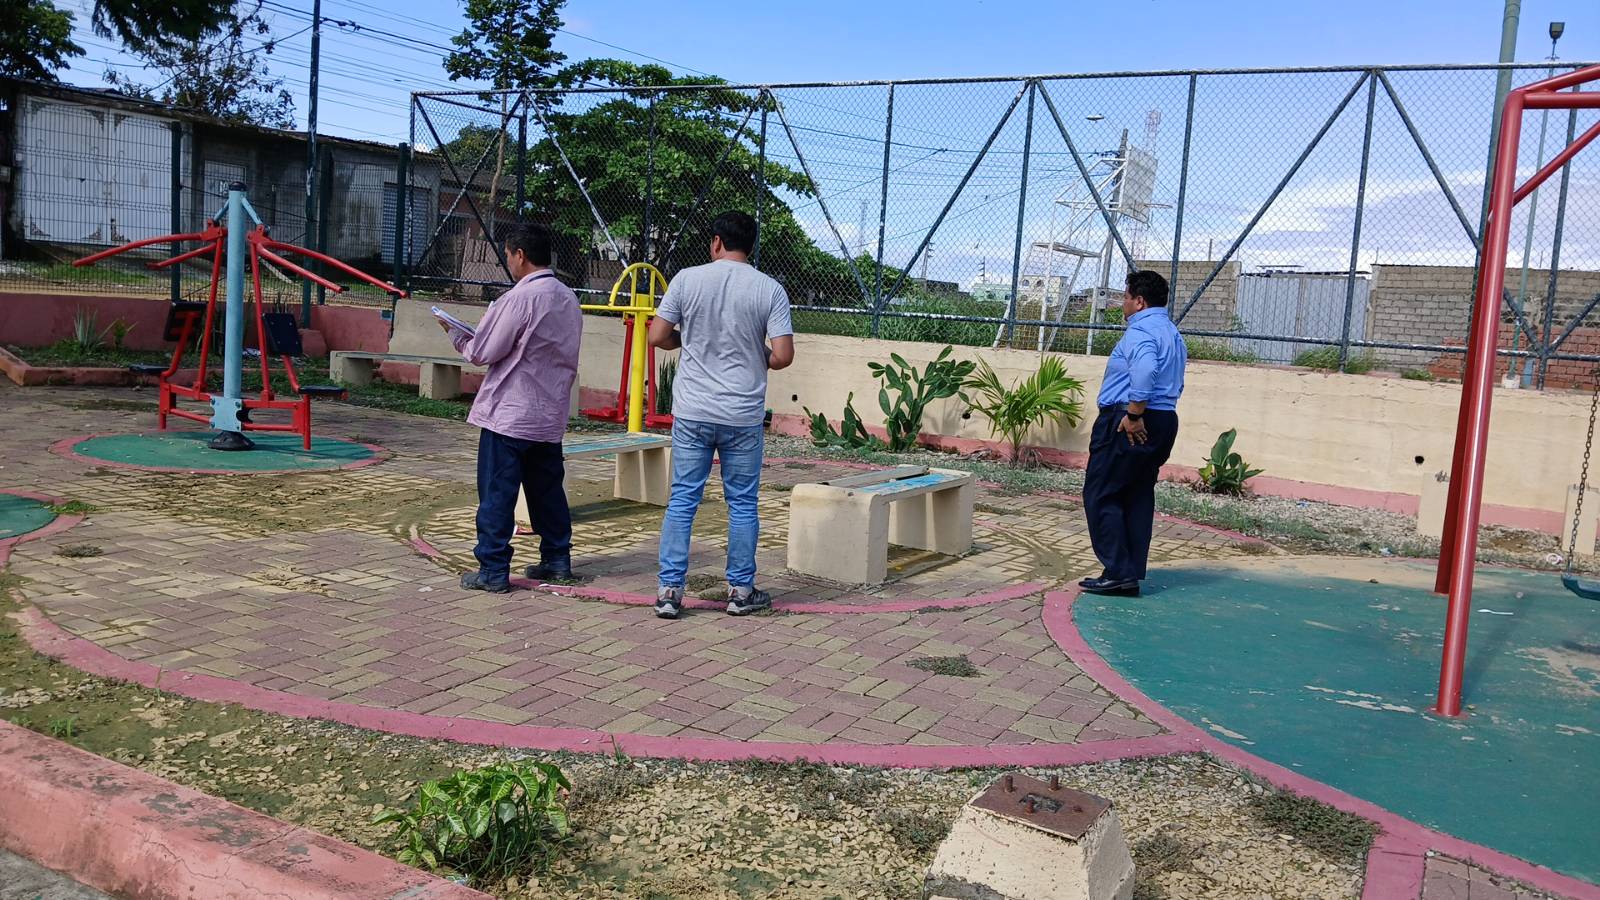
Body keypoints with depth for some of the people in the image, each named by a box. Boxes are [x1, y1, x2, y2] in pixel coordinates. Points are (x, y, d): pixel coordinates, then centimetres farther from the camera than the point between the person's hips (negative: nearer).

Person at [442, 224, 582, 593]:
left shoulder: (519, 298, -17)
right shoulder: (568, 298, 8)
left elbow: (482, 353, -13)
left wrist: (454, 332, 6)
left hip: (510, 413, -7)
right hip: (550, 414, 8)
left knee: (497, 493, 0)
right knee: (547, 488, 16)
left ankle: (493, 569, 4)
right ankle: (557, 559, 23)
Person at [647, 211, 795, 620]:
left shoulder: (687, 279, -2)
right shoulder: (770, 290, -4)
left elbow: (658, 336, -1)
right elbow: (783, 355, -10)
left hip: (692, 412, 1)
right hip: (743, 416, 0)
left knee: (682, 499, 8)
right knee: (742, 503, 11)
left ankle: (669, 590, 8)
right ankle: (741, 591, 19)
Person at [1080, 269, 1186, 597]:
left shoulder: (1140, 331, -13)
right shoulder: (1172, 333, 20)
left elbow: (1145, 370, -32)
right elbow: (1175, 384, 24)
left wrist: (1134, 415, -27)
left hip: (1128, 424, -10)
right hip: (1164, 421, 10)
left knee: (1101, 495, -3)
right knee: (1139, 497, 12)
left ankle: (1117, 572, -5)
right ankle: (1132, 576, 14)